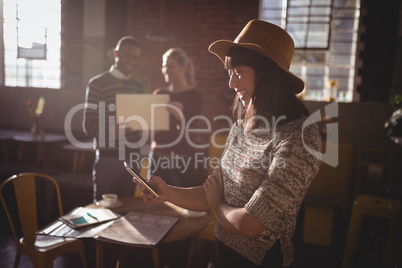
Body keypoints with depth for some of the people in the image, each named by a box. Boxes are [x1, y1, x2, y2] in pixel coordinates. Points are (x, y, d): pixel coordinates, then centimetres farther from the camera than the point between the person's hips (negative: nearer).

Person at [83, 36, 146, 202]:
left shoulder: (137, 86, 12)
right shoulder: (98, 83, -6)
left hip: (133, 158, 5)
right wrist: (113, 129, -29)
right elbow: (89, 127, -10)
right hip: (109, 159, -5)